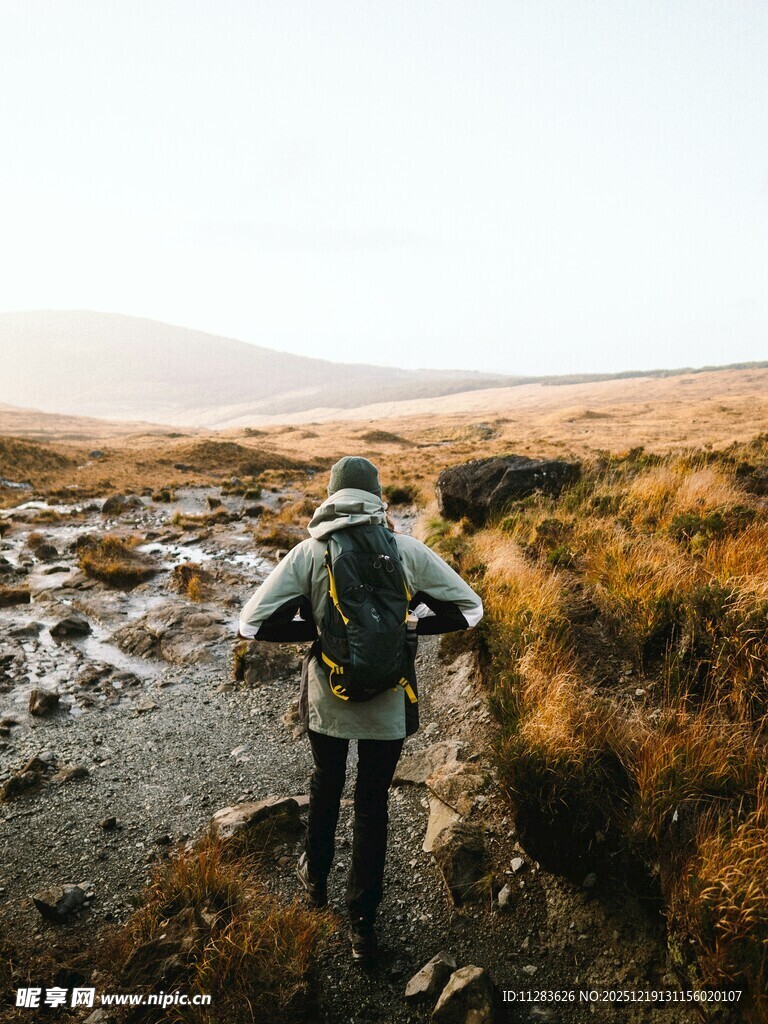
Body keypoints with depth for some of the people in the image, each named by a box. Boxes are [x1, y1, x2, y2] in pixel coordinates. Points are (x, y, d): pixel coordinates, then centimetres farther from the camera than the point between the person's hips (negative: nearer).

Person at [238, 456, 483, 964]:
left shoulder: (308, 552, -11)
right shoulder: (408, 550, -11)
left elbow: (254, 623, -12)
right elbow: (469, 608, -5)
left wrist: (315, 629, -1)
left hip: (327, 697, 1)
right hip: (387, 703, 0)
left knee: (326, 783, 28)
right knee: (372, 803, 19)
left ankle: (316, 878, 50)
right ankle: (363, 924, 30)